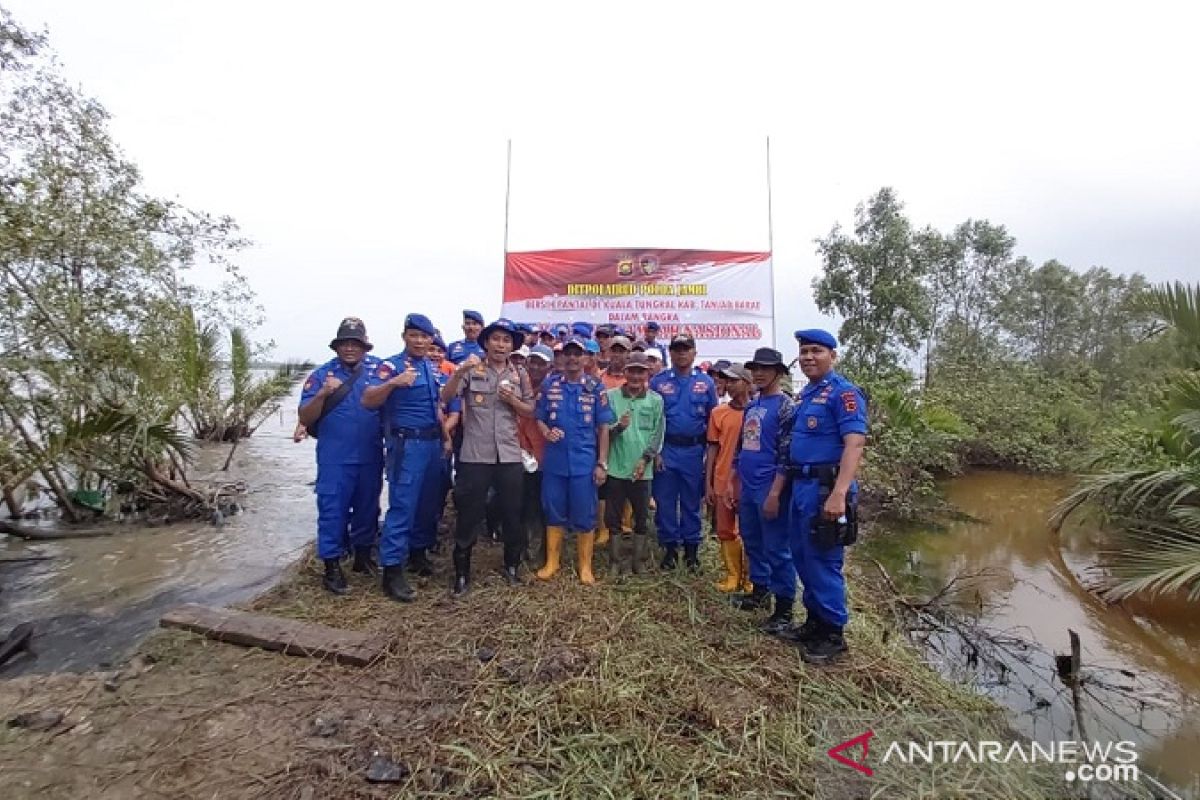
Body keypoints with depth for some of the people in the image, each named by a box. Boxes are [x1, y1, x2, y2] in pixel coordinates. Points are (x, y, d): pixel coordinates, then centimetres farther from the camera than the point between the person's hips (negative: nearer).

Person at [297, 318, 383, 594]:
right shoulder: (322, 374, -2)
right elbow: (305, 418, -6)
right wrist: (323, 394, -21)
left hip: (371, 457, 2)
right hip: (335, 459, -2)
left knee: (368, 508, 15)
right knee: (333, 511, 2)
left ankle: (363, 555, 33)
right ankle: (332, 567, 15)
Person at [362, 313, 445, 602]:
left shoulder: (433, 368, 13)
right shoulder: (391, 365, -8)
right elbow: (367, 400, -20)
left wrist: (445, 434, 17)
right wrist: (394, 382, -35)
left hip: (433, 442, 7)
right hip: (406, 444, -7)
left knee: (427, 502, 15)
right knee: (402, 505, -8)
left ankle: (418, 550, 32)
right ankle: (392, 570, -1)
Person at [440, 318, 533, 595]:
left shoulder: (520, 374, 8)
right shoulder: (472, 370, 0)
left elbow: (530, 410, 10)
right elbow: (446, 397, -12)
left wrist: (512, 400, -9)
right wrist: (460, 371, -28)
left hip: (509, 455, 3)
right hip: (475, 455, -2)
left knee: (512, 512, 11)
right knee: (469, 513, 5)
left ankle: (512, 565, 30)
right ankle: (462, 573, 20)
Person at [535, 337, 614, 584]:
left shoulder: (596, 387, -1)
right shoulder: (549, 385, 3)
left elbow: (603, 427, -1)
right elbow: (539, 418, 9)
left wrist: (601, 463, -5)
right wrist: (546, 432, -14)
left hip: (584, 462, -1)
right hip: (554, 461, 2)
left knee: (584, 516, 6)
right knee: (554, 513, 12)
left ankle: (585, 566, 21)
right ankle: (552, 562, 27)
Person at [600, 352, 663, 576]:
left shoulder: (656, 400, 2)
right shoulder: (611, 396, -2)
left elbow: (658, 434, 1)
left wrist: (645, 459, -8)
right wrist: (619, 427, -24)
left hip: (642, 470, 1)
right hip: (616, 467, 0)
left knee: (642, 517, 10)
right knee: (614, 516, 9)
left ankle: (638, 560, 26)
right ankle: (618, 560, 24)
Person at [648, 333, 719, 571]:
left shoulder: (705, 382, 4)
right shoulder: (658, 381, 1)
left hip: (694, 451, 1)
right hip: (665, 450, 0)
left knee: (692, 501, 11)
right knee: (665, 500, 6)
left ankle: (692, 548, 24)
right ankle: (669, 547, 20)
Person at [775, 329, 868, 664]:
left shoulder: (843, 392, -12)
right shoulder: (804, 395, 16)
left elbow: (855, 444, -22)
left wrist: (839, 494, -31)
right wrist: (777, 488, 21)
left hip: (824, 488, -9)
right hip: (801, 487, 9)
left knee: (823, 562, 1)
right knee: (802, 558, 17)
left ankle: (833, 634, 16)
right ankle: (815, 621, 32)